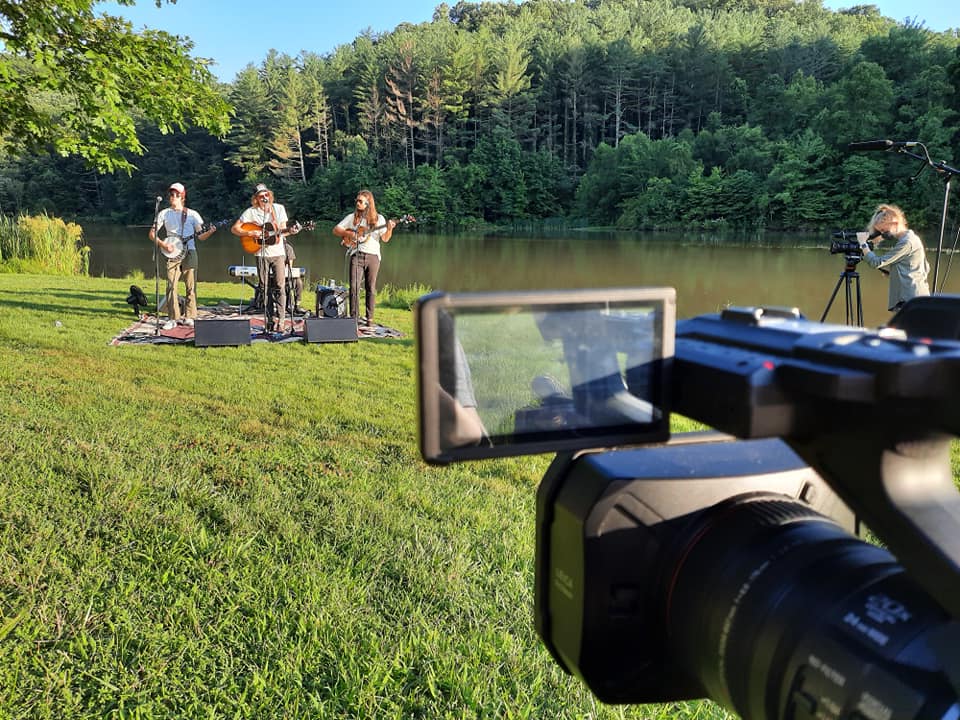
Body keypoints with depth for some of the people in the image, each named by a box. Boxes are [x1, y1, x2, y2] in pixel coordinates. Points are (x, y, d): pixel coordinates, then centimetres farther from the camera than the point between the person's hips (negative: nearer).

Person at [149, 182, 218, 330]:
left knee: (191, 286, -1)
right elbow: (152, 233, 7)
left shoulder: (192, 214, 7)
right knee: (171, 286, -6)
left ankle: (190, 317, 6)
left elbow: (200, 236, 4)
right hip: (172, 254, 0)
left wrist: (209, 232, -16)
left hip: (189, 253, 0)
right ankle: (172, 318, -2)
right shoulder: (164, 214, 8)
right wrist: (163, 244, -8)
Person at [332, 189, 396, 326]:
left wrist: (389, 229, -15)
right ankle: (354, 317, -4)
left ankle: (369, 318, 9)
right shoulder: (352, 217, 10)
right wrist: (349, 234, -7)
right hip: (357, 255, 0)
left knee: (371, 288, 2)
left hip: (373, 256, 0)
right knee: (354, 287, -9)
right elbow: (336, 230, 10)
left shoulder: (378, 218, 9)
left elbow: (385, 239, 4)